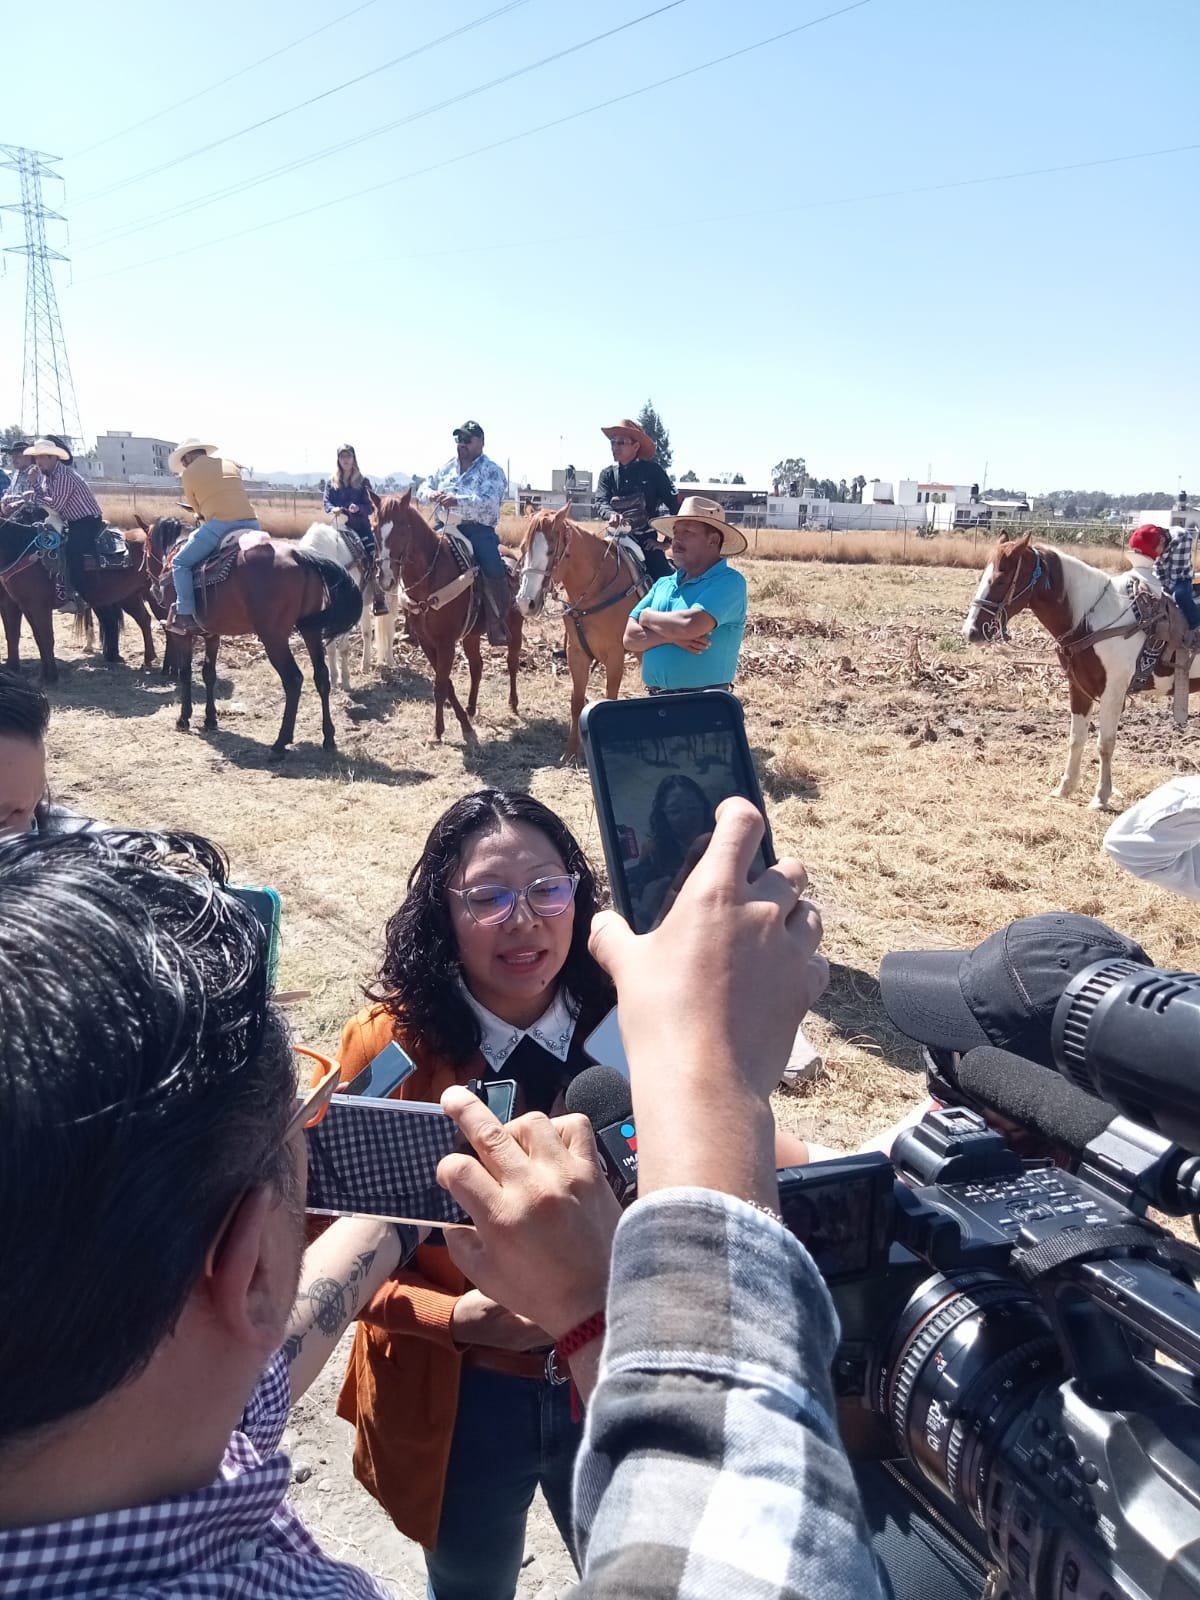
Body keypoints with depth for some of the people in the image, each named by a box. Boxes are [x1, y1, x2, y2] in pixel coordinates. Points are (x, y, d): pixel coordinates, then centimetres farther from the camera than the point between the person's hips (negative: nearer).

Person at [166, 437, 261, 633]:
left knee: (180, 563, 8)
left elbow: (197, 508, 17)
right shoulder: (231, 464, 26)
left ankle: (186, 617, -3)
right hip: (251, 524, 5)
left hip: (220, 525, -5)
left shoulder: (188, 474, 11)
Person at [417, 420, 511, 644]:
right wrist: (431, 495, -8)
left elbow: (489, 502, -19)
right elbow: (423, 489, 19)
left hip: (478, 530, -5)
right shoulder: (447, 467, 16)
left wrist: (458, 501, -35)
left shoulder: (492, 471, -2)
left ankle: (498, 625, -14)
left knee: (493, 569, -25)